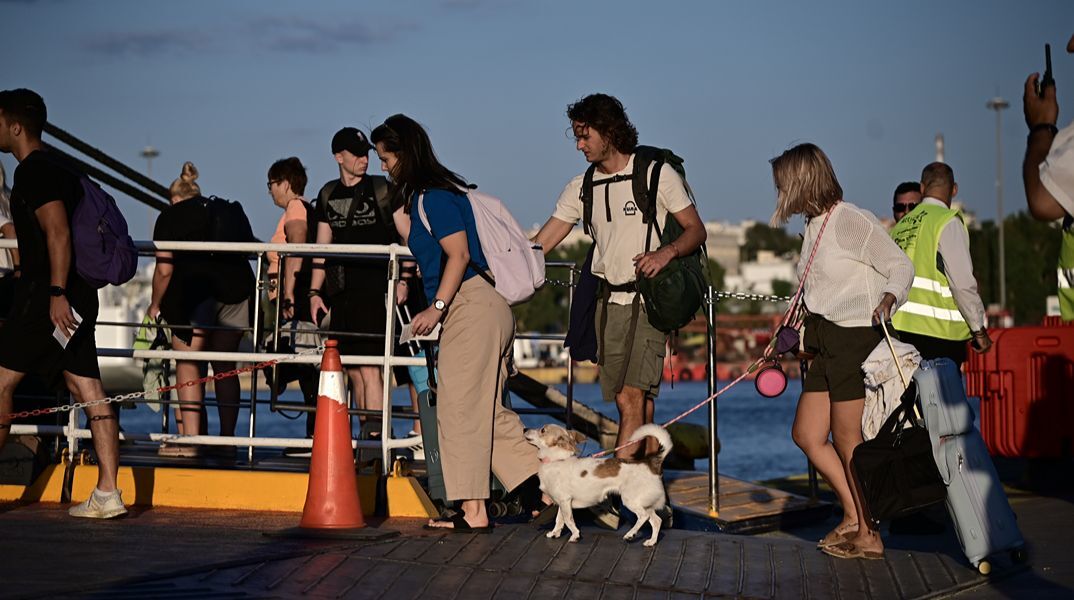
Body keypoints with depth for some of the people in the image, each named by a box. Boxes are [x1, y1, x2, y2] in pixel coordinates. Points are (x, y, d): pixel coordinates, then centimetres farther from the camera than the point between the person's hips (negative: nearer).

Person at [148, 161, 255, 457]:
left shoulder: (171, 215, 12)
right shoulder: (224, 211, 25)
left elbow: (164, 269, 5)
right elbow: (245, 251, 19)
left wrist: (155, 305, 17)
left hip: (196, 288, -4)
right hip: (238, 286, 5)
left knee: (188, 363, 1)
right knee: (225, 366, 11)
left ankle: (190, 438, -7)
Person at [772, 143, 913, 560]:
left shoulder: (852, 221, -13)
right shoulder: (813, 226, 13)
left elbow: (900, 266, -13)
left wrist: (888, 299, -32)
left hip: (857, 338, -9)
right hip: (827, 344, 9)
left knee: (848, 440, -2)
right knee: (806, 435, 9)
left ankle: (869, 536, 9)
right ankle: (854, 516, 20)